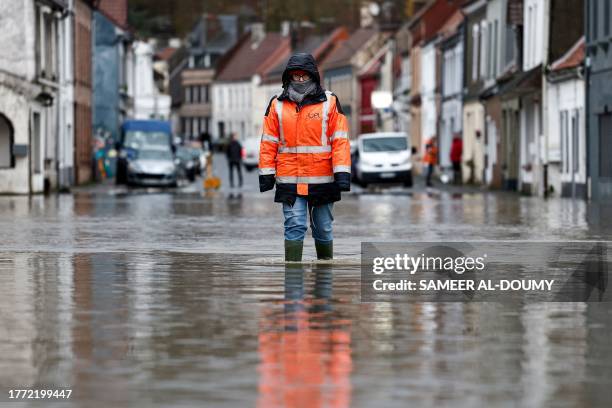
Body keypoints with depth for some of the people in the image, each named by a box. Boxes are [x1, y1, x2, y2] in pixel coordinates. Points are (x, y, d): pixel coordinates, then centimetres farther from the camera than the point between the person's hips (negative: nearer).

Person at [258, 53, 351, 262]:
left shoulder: (330, 102, 3)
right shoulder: (277, 105, 7)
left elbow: (340, 140, -1)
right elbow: (268, 142, 7)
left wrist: (342, 174, -9)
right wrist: (266, 174, 1)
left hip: (322, 180, 0)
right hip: (289, 181, 0)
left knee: (323, 229, 11)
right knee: (294, 227, -7)